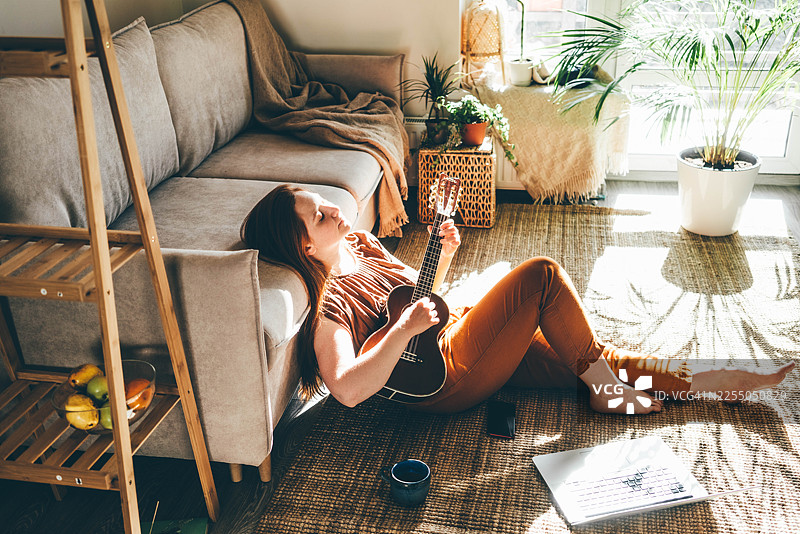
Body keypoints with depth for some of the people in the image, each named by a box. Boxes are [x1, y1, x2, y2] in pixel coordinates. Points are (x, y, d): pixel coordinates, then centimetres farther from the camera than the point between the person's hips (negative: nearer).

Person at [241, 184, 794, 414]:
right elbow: (347, 389, -31)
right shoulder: (328, 301, -19)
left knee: (592, 355, 4)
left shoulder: (360, 244, 8)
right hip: (445, 378, -9)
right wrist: (406, 330, -31)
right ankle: (607, 387, -1)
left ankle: (715, 380, 14)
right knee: (542, 274, -17)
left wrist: (444, 253, 3)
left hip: (460, 333, 9)